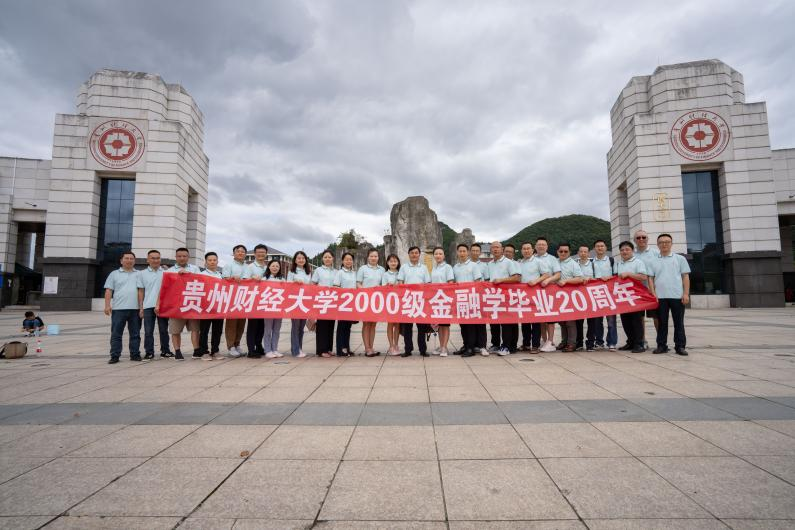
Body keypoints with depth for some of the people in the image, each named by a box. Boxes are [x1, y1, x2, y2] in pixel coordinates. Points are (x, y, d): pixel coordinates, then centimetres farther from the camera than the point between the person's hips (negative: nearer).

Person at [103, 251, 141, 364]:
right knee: (116, 334, 1)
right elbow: (108, 291, 4)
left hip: (135, 309, 1)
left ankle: (135, 354, 14)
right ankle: (115, 356, 7)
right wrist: (107, 305, -6)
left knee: (135, 333, 6)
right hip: (118, 309, -1)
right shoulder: (114, 274, 9)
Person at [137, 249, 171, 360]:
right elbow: (140, 291, 8)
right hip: (148, 306, 0)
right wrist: (140, 307, 3)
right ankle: (149, 352, 10)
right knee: (148, 331, 3)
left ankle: (165, 350, 14)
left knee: (164, 330, 6)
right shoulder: (142, 273, 8)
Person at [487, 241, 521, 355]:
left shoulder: (509, 262, -1)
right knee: (493, 321, 8)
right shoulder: (489, 264, 18)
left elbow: (517, 278, -11)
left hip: (506, 296, -6)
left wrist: (501, 280, -16)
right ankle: (495, 344, 17)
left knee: (506, 322, -6)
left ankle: (506, 346, -2)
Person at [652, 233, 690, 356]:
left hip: (677, 296, -1)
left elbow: (685, 277, 5)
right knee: (662, 322, 6)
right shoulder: (654, 261, 9)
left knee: (679, 323, 3)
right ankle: (661, 345, 12)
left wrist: (686, 294, -4)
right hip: (660, 297, 1)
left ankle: (680, 346, 10)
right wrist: (653, 293, -2)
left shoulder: (680, 258, 8)